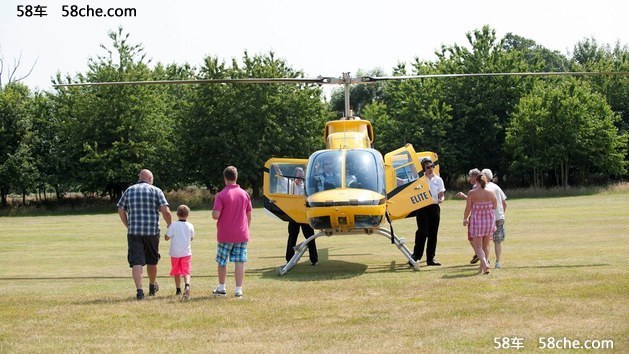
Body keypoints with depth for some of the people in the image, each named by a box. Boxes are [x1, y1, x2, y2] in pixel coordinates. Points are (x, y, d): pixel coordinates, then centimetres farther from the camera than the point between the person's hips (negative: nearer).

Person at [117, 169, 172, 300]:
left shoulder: (129, 190, 9)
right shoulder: (156, 191, 1)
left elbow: (121, 210, 8)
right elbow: (165, 211, -7)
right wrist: (170, 226, 7)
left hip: (134, 232, 0)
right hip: (152, 231, 0)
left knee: (136, 262, -4)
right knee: (152, 260, 18)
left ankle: (139, 290, -17)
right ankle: (152, 287, 36)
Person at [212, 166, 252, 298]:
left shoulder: (221, 195, -12)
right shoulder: (244, 194, 2)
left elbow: (215, 215, -18)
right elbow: (249, 215, 9)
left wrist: (213, 212, 6)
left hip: (225, 235, -3)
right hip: (242, 235, 3)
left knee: (222, 262, 13)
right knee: (240, 262, 2)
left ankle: (221, 288, 23)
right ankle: (239, 290, -1)